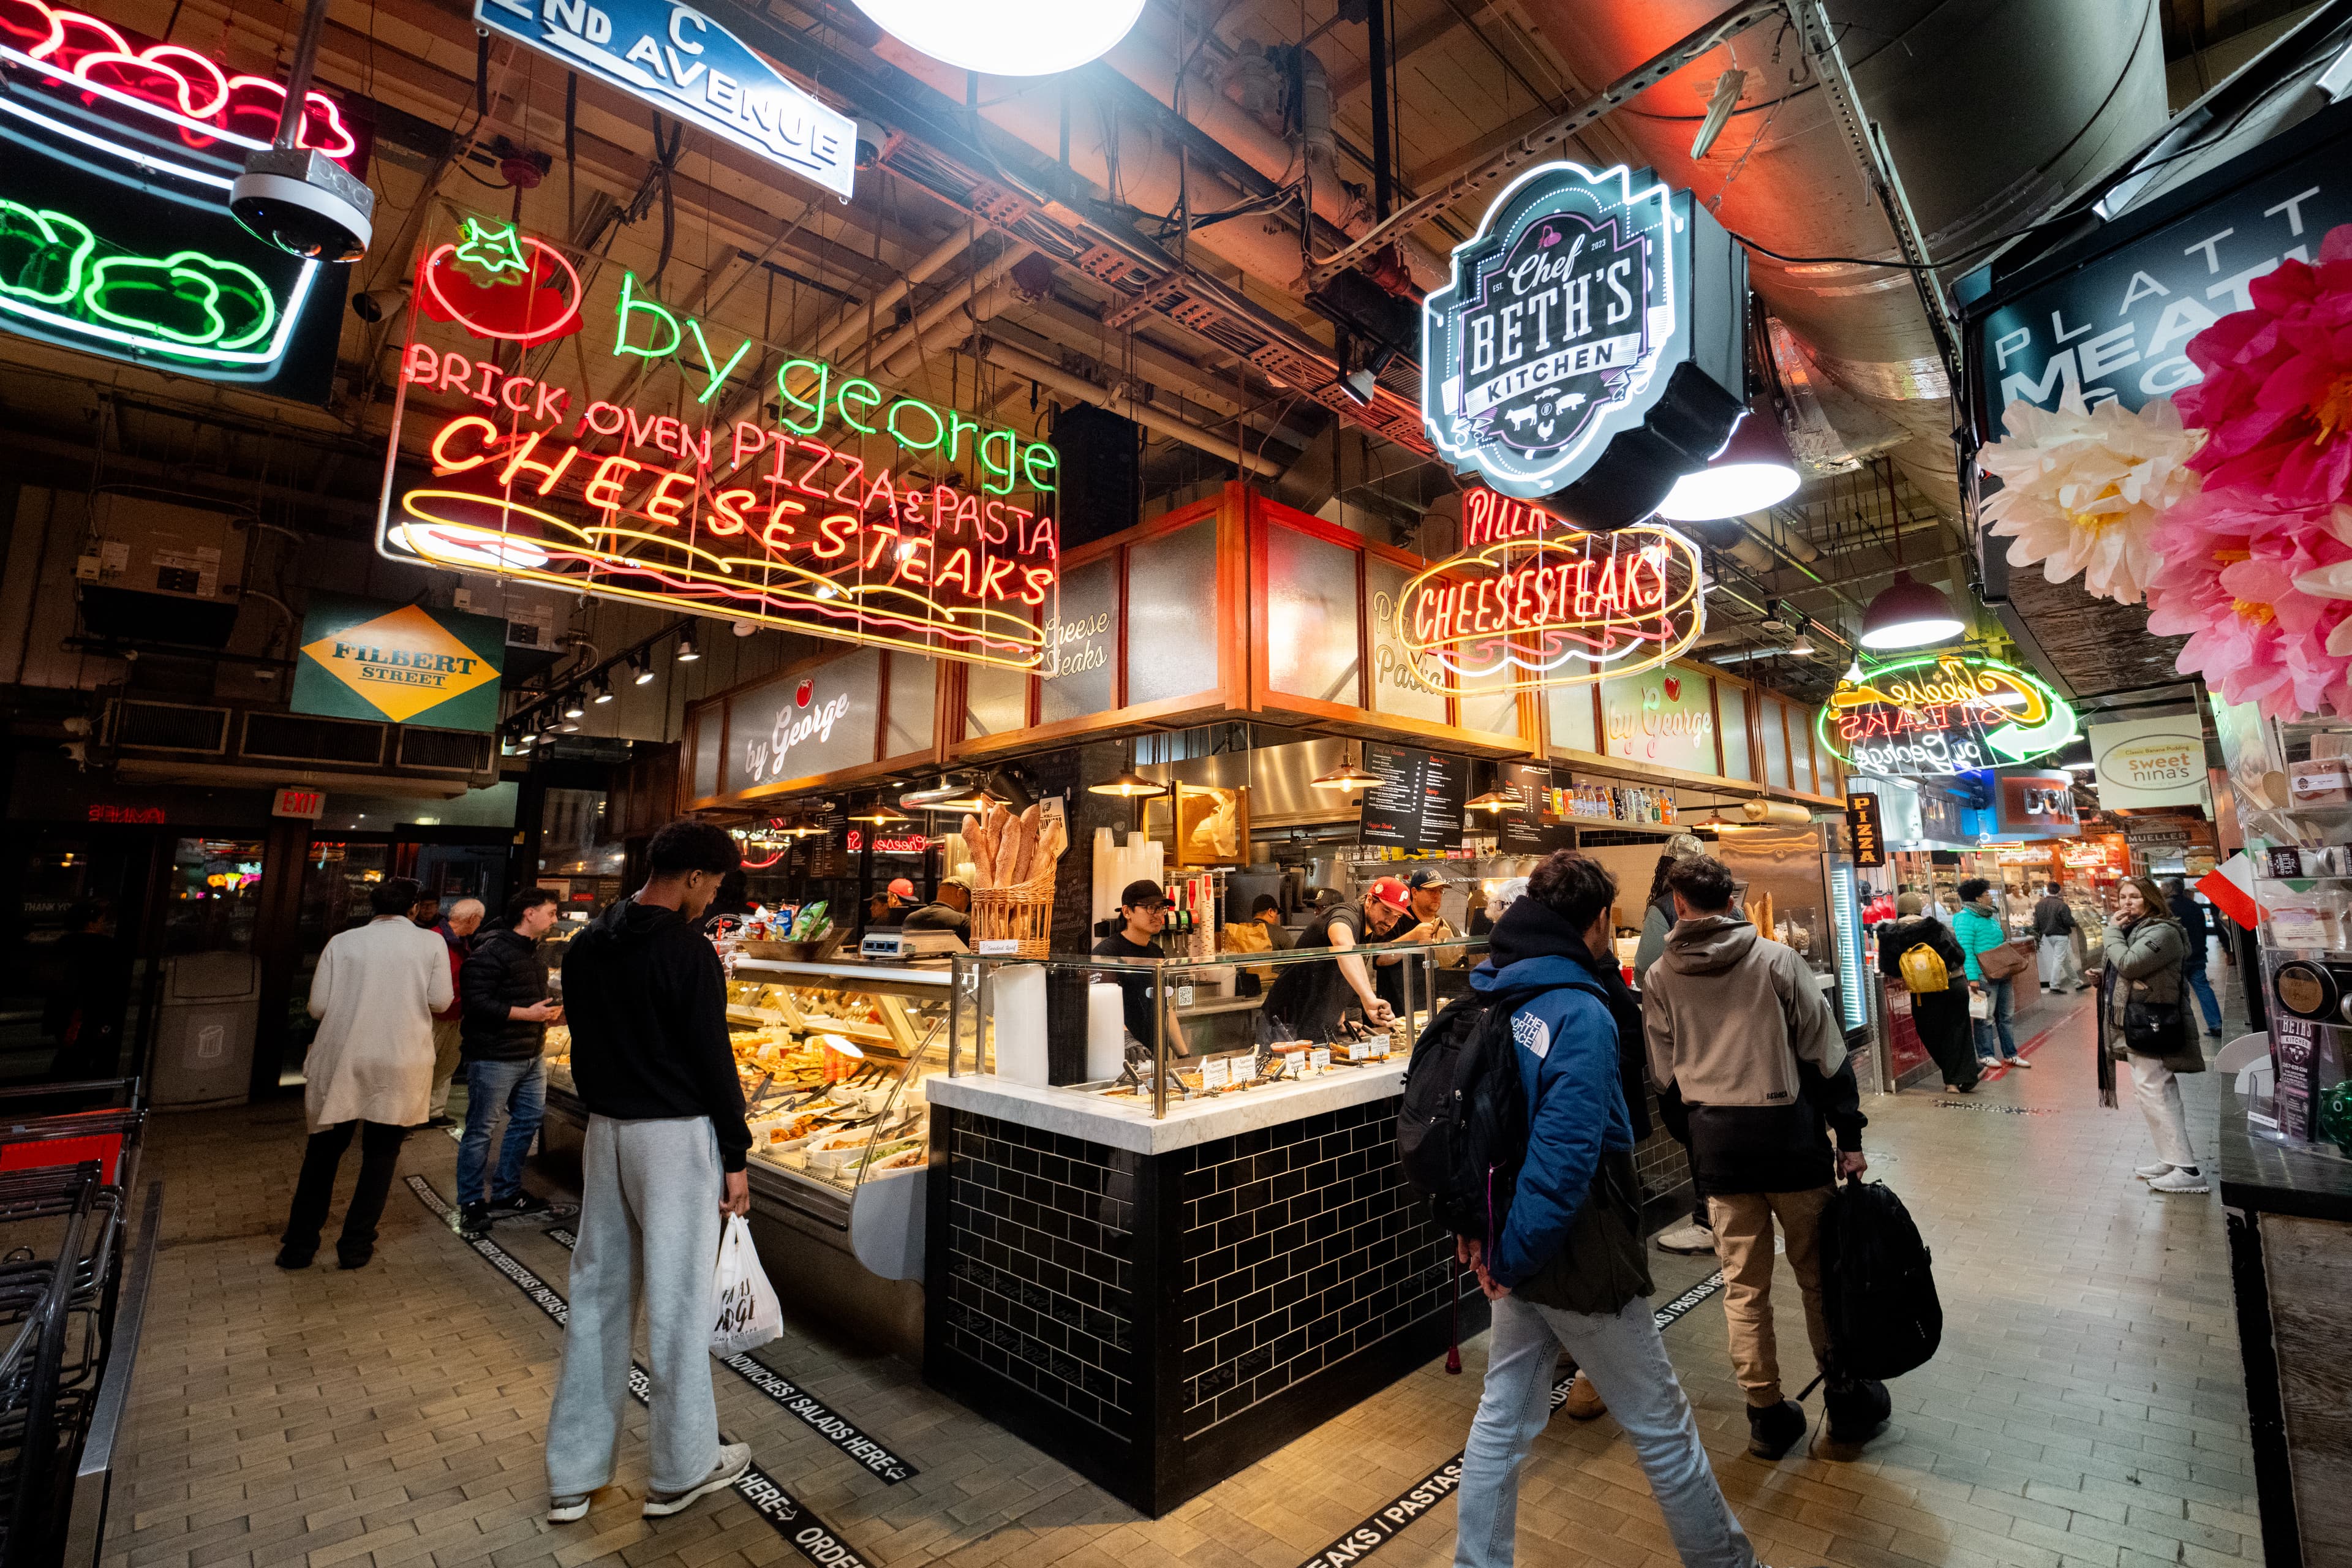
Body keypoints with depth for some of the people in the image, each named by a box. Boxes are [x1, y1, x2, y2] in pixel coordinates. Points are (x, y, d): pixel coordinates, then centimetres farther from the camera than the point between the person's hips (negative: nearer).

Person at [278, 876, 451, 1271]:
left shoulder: (342, 942, 1)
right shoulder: (432, 943, -2)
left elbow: (318, 1006, -1)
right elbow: (440, 1001, -5)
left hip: (341, 1061, 1)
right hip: (401, 1065, -1)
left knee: (323, 1153, 18)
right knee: (381, 1155, 13)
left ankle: (299, 1245, 24)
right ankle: (356, 1246, 16)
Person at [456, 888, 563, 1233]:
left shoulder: (534, 952, 15)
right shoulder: (493, 950, -15)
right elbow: (475, 1001, -22)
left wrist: (547, 1012, 9)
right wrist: (527, 1014, -22)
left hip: (531, 1056, 9)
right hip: (495, 1058, -9)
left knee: (528, 1120, 14)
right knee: (481, 1129, 3)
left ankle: (506, 1194, 27)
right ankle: (471, 1203, 16)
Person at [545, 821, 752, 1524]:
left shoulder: (585, 947, 6)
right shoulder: (688, 951, -18)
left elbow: (582, 1047, 13)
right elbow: (713, 1059, -16)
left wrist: (604, 1109, 21)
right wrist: (736, 1156, -8)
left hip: (604, 1131, 7)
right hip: (675, 1136, -7)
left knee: (598, 1294, 16)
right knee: (677, 1301, 6)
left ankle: (572, 1476, 29)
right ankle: (681, 1471, 22)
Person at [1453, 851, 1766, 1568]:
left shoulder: (1492, 1001, 0)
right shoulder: (1581, 1015, -23)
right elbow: (1566, 1156, -26)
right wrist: (1513, 1255, -16)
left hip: (1523, 1253, 7)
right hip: (1579, 1263, -7)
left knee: (1503, 1417, 18)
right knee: (1662, 1426, 16)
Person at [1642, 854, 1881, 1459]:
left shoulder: (1661, 977, -1)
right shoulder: (1776, 959, -6)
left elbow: (1664, 1077, 6)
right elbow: (1826, 1054, -5)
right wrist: (1849, 1136, 2)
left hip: (1716, 1144, 1)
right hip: (1790, 1135, -1)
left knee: (1743, 1286, 11)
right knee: (1819, 1273, 16)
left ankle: (1768, 1415, 22)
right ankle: (1847, 1397, 30)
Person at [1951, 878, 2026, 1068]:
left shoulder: (1991, 916, 14)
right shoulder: (1965, 919, -14)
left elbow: (2002, 945, 23)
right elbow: (1966, 950, -19)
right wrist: (1972, 977, -23)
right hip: (1984, 976, -8)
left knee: (2006, 1015, 15)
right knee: (1986, 1018, 0)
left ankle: (2010, 1054, 24)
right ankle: (1985, 1055, 12)